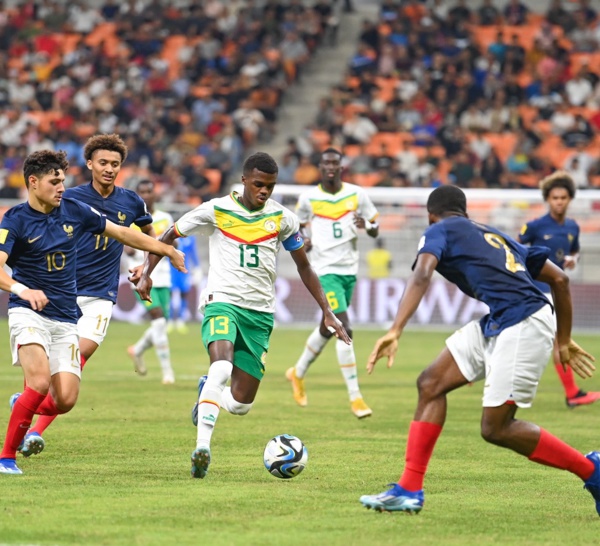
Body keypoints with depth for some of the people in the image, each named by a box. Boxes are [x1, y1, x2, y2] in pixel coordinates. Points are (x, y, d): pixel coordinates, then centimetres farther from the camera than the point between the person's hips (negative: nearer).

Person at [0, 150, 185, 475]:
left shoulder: (74, 211, 5)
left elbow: (121, 233, 17)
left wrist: (166, 250, 20)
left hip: (65, 319, 5)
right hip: (29, 313, -5)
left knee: (65, 400, -8)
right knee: (41, 382, -25)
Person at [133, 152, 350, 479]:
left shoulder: (282, 218, 5)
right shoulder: (216, 210, -1)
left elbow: (304, 267, 16)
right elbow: (168, 236, 8)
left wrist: (327, 311, 11)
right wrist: (146, 273, -5)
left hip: (260, 313, 3)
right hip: (222, 302, -3)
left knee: (240, 405, 0)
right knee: (222, 367, -34)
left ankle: (207, 392, 36)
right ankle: (203, 447, -35)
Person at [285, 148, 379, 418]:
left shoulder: (356, 194, 2)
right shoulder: (308, 198, -2)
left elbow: (375, 231, 7)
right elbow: (299, 226, 14)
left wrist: (366, 225, -15)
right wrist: (302, 239, -7)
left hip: (350, 269, 4)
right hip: (326, 270, -4)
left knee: (328, 327, 19)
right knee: (344, 329, -18)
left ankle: (298, 373, 44)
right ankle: (355, 397, -15)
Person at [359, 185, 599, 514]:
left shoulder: (440, 230, 6)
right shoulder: (496, 237, 27)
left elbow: (421, 277, -15)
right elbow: (559, 278, 26)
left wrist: (394, 332, -27)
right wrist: (564, 341, 35)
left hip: (524, 324, -9)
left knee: (496, 428, -5)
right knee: (431, 383, 7)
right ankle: (409, 491, 6)